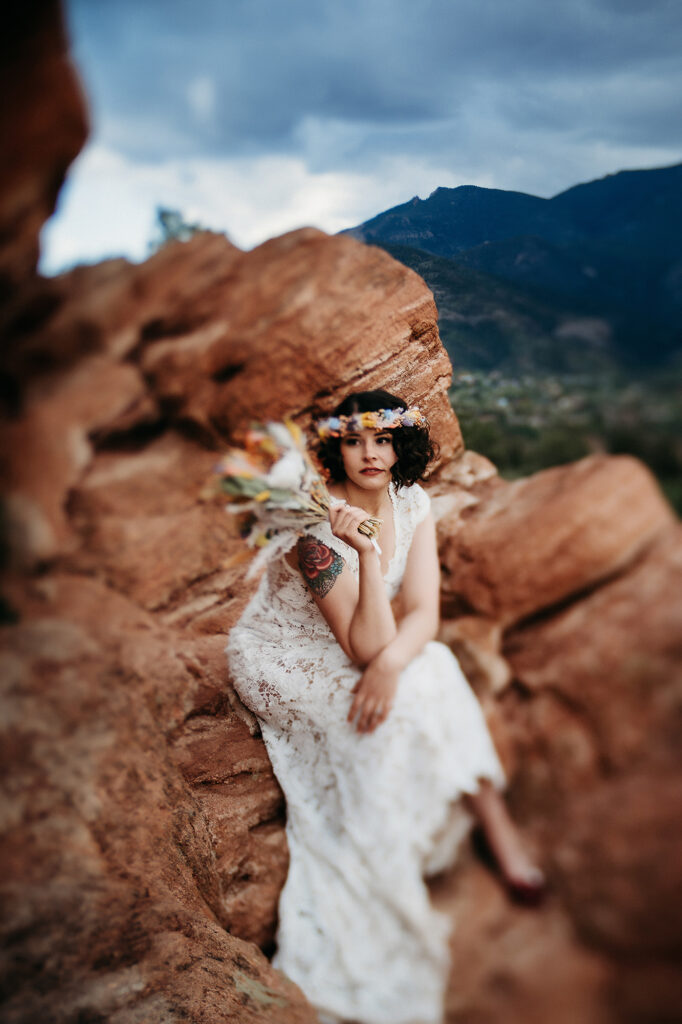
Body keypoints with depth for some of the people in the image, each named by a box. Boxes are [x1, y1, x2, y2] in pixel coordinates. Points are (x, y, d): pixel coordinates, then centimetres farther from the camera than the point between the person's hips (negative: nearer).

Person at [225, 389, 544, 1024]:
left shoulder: (411, 502, -10)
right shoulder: (317, 525, -28)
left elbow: (422, 612, -15)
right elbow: (366, 647, -30)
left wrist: (391, 662, -36)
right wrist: (366, 550, -42)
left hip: (353, 651, 5)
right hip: (281, 658, -5)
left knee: (434, 669, -23)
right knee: (398, 712, -29)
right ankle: (496, 828, -12)